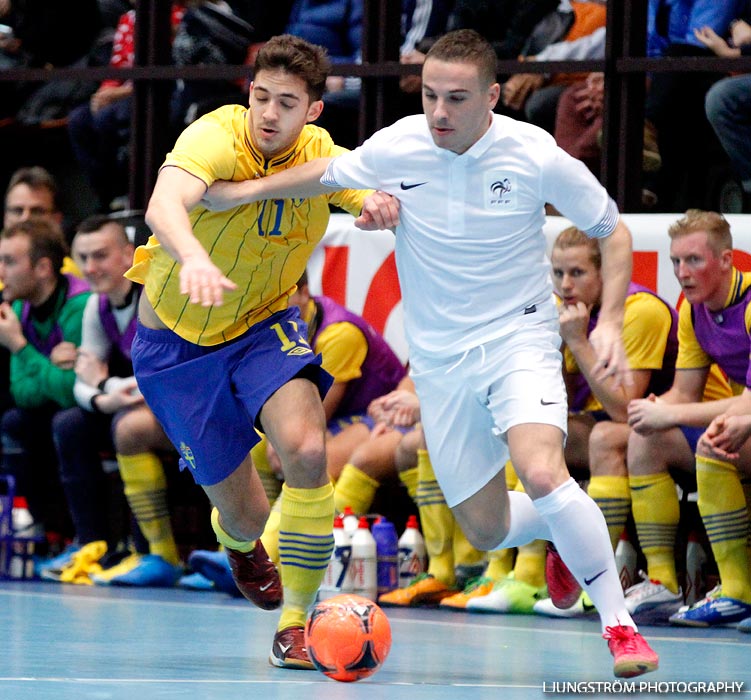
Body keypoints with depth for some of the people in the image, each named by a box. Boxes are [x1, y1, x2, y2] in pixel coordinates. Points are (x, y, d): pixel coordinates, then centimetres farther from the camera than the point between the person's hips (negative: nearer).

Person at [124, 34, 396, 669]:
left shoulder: (320, 155, -11)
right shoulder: (217, 137, -28)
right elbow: (164, 203, -46)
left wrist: (380, 204, -30)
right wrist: (193, 260, -68)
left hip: (264, 327, 3)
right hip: (177, 342, -3)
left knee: (306, 448, -27)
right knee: (244, 512, 4)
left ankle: (295, 620, -11)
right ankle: (240, 540, 47)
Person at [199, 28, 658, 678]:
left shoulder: (536, 156, -15)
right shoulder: (397, 148, -10)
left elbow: (612, 230, -2)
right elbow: (328, 173, 13)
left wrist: (610, 322, -12)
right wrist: (249, 189, 9)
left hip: (519, 337, -3)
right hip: (439, 358, 3)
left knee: (541, 471, -31)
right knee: (487, 531, 3)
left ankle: (620, 624, -18)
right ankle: (565, 533, 39)